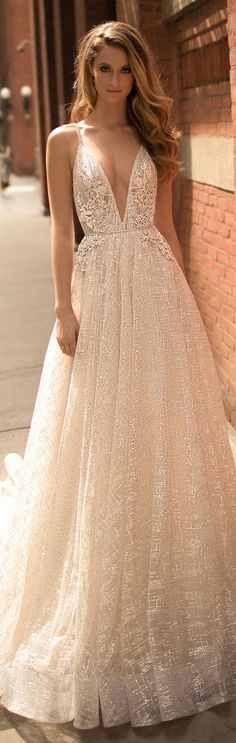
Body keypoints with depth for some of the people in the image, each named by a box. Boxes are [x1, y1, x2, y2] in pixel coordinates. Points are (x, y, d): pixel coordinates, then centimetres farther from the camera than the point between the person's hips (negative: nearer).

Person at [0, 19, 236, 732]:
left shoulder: (152, 139, 12)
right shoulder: (65, 140, 6)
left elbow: (166, 228, 12)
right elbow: (62, 232, 0)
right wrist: (64, 310, -9)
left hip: (157, 293, 3)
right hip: (99, 292, -2)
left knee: (164, 435, 7)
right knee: (98, 445, 3)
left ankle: (168, 596, 26)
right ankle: (102, 611, 21)